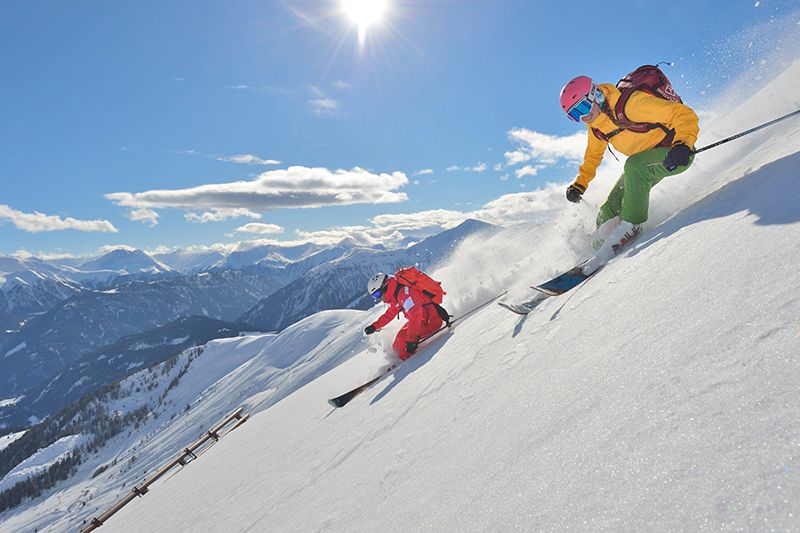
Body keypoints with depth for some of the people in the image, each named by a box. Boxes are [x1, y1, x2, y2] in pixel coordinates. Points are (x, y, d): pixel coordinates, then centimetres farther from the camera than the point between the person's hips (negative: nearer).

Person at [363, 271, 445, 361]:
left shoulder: (404, 292, -26)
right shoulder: (394, 294, 4)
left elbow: (415, 316, -33)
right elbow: (389, 314, 20)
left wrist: (412, 339, -34)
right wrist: (374, 326, 17)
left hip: (432, 321, -10)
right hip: (422, 319, 10)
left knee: (402, 338, -21)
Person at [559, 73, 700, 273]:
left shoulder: (634, 103, -28)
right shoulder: (596, 126, -4)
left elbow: (685, 115, -27)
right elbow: (593, 154, 16)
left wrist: (684, 145, -43)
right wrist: (580, 183, 8)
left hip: (677, 156, -8)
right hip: (643, 163, 8)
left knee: (634, 165, -37)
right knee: (608, 215, -5)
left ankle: (629, 226, -31)